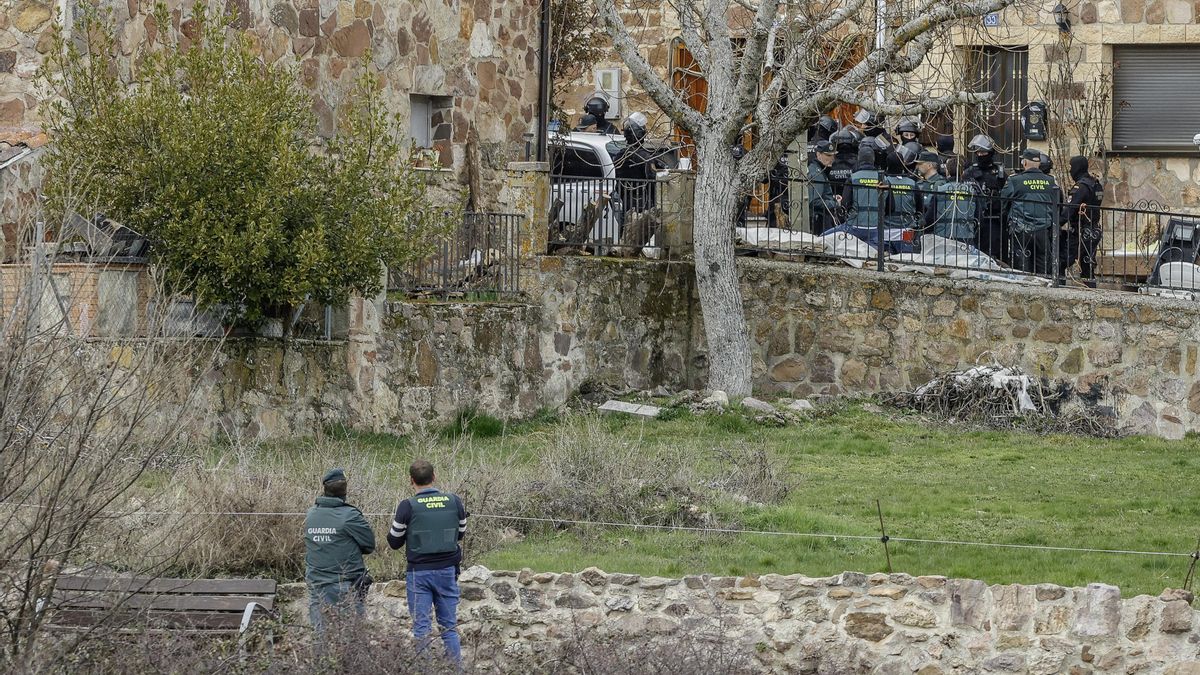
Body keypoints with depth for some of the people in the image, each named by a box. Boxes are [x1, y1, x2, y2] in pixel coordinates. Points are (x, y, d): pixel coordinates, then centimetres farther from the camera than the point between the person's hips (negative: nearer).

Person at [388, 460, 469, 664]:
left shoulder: (408, 507, -11)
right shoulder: (454, 502, -2)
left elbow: (394, 542, -2)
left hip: (419, 572, -3)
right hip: (447, 571, 3)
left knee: (421, 627, 1)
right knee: (449, 626, 9)